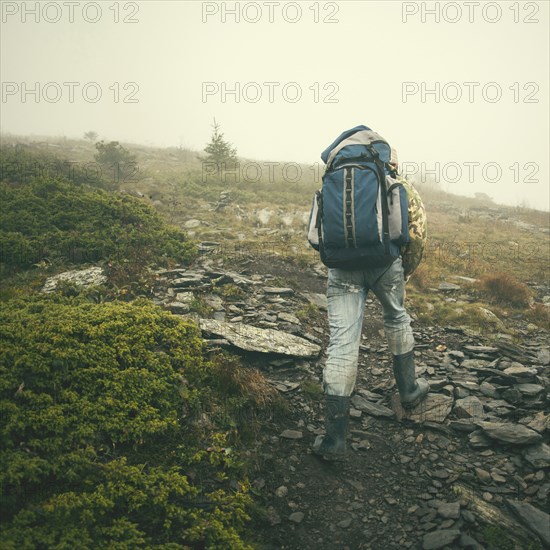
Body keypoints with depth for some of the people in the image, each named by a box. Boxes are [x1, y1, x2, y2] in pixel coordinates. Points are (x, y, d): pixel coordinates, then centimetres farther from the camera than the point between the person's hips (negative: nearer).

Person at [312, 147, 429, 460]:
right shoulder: (402, 186, 16)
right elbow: (417, 234, 8)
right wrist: (407, 272, 20)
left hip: (342, 265, 1)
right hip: (384, 260, -1)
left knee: (342, 342, -1)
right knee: (397, 319, 27)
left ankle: (336, 437, 2)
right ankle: (408, 389, 42)